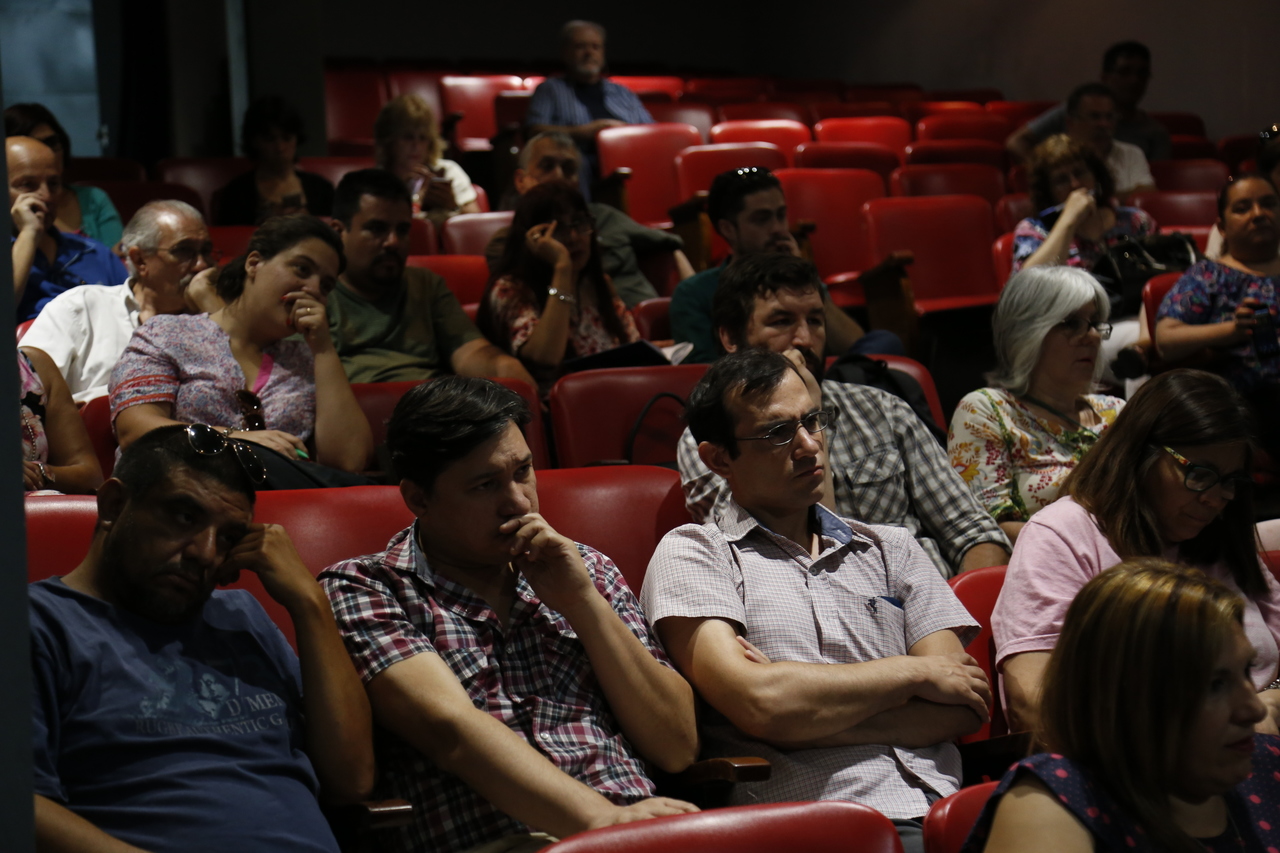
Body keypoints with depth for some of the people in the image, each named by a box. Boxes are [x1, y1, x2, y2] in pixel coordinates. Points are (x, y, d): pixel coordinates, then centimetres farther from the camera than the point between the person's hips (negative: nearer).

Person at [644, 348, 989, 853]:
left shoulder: (892, 550, 23)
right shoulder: (693, 554, 8)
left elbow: (961, 707, 11)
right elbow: (757, 703, -8)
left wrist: (812, 721, -4)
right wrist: (916, 673, 4)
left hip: (940, 811, 5)